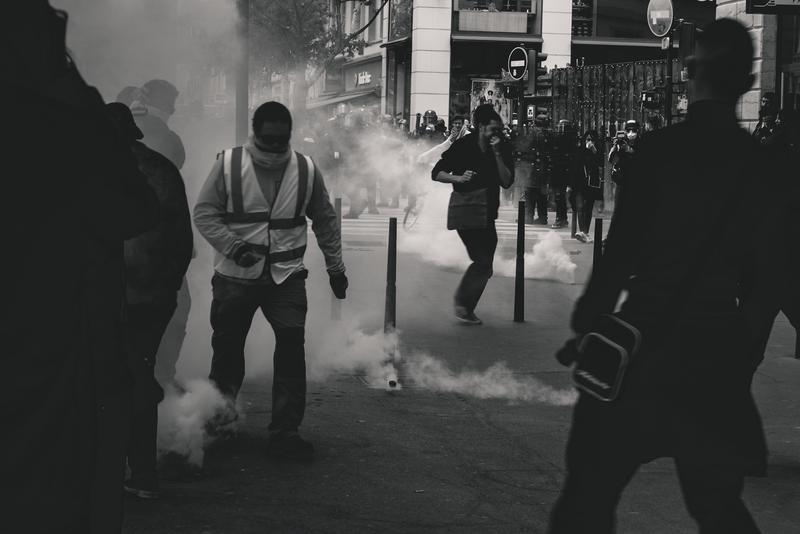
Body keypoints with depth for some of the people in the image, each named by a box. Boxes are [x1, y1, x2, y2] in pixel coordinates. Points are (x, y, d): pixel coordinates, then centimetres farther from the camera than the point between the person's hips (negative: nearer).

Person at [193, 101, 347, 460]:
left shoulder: (306, 170, 3)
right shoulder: (228, 165, -4)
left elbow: (325, 221, 14)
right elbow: (204, 213, -4)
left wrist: (335, 267, 17)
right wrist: (233, 246, -17)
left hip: (286, 278, 1)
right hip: (235, 276, -1)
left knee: (292, 346, -12)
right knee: (227, 349, 7)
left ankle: (285, 431, -6)